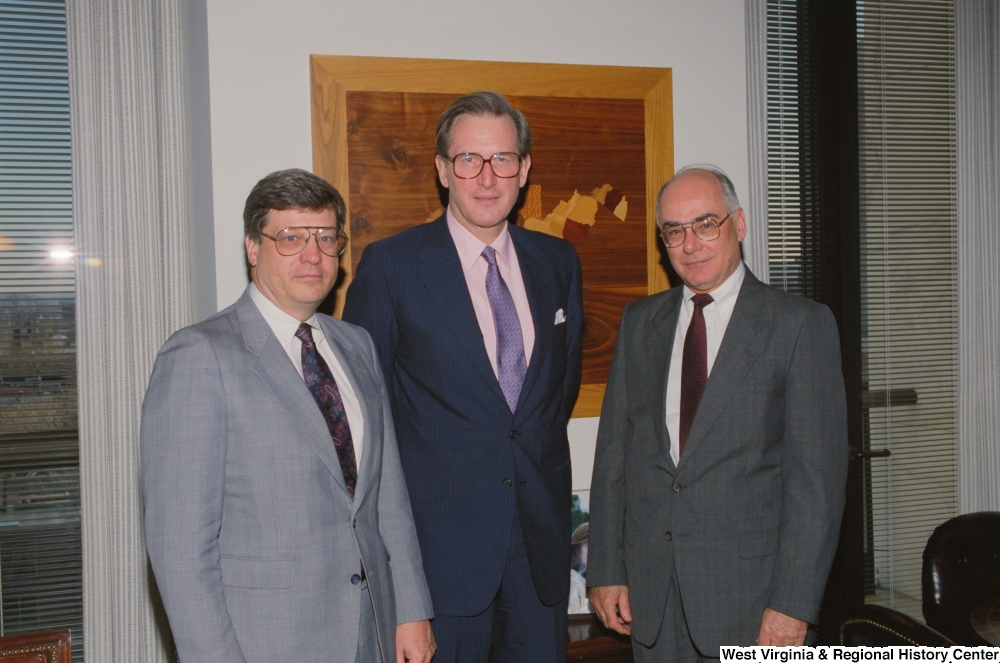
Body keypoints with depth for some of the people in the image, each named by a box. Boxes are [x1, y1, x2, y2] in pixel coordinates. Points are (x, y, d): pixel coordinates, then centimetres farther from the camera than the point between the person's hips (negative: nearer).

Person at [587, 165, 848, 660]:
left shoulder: (801, 325, -5)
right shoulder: (639, 322, 9)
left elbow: (818, 472, -9)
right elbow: (613, 448, 8)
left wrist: (793, 602, -14)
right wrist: (606, 568, 3)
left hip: (748, 586, -3)